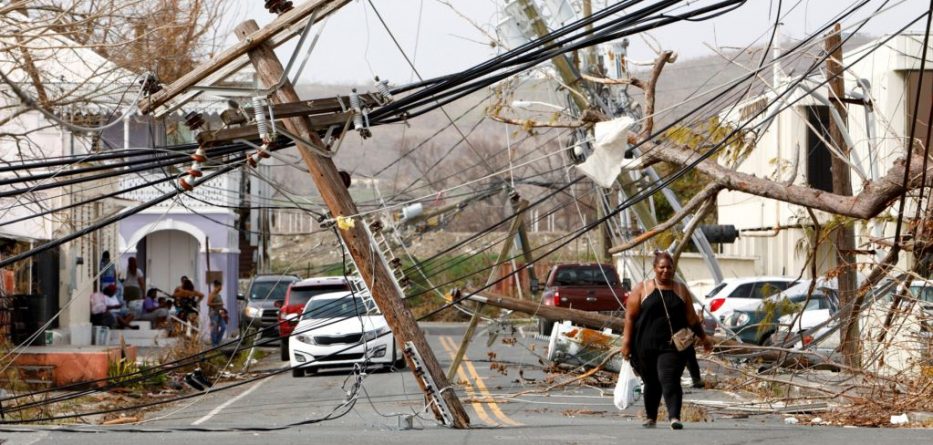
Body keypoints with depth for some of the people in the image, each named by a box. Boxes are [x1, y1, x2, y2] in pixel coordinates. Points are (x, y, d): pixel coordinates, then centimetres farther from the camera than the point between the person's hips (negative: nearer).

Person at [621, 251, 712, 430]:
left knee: (670, 380, -17)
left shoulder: (681, 290, 12)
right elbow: (630, 317, 2)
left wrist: (703, 338, 15)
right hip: (646, 346, 0)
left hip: (673, 346, 0)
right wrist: (626, 342, -5)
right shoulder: (642, 289, 5)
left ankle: (674, 417, -27)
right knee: (652, 383, 10)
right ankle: (651, 417, 28)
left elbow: (691, 318, 17)